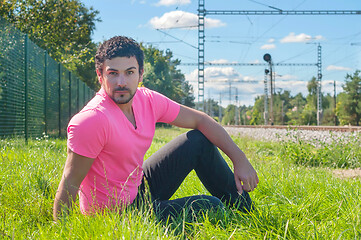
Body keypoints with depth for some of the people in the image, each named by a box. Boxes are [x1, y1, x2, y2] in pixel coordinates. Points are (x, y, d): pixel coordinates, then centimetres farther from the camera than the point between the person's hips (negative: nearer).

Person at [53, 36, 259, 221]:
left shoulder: (147, 100, -6)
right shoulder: (92, 120, -29)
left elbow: (200, 120, 4)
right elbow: (70, 184, -24)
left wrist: (240, 159, -1)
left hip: (140, 187, 8)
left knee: (199, 141, 8)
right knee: (210, 206, -10)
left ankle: (246, 212, 26)